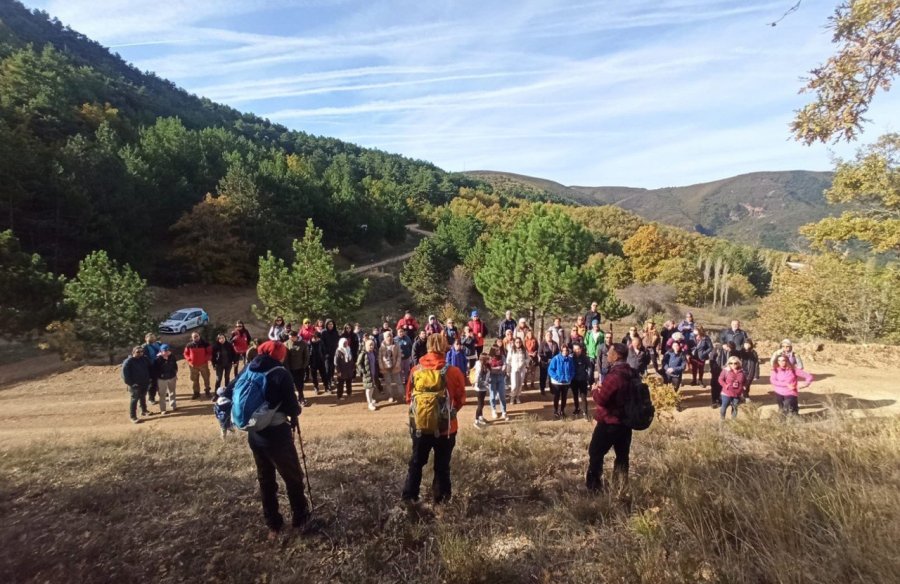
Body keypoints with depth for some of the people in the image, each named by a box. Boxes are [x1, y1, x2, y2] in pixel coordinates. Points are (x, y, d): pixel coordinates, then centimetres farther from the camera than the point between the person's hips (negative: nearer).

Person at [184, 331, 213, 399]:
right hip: (193, 365, 1)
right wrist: (189, 361, -7)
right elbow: (186, 354, 6)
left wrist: (206, 359, -11)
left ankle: (207, 391, 23)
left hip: (203, 364, -1)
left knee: (206, 378, 8)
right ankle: (196, 393, 23)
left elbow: (210, 352, 0)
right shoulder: (189, 345, -2)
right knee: (194, 379, 10)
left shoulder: (204, 343, -6)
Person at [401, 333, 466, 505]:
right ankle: (441, 499, 22)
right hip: (446, 427, -2)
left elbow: (409, 397, 3)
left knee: (416, 462, 18)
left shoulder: (416, 370, -7)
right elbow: (460, 400, -2)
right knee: (442, 465, 13)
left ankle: (408, 496, 25)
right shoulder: (453, 372, -13)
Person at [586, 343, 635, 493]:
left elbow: (600, 399, -23)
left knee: (595, 453, 5)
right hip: (625, 421, 8)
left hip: (609, 422, -8)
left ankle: (594, 487, 10)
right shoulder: (631, 373, 4)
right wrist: (603, 388, 9)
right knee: (622, 454, 17)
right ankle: (621, 487, 25)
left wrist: (595, 390, -3)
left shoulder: (614, 376, -25)